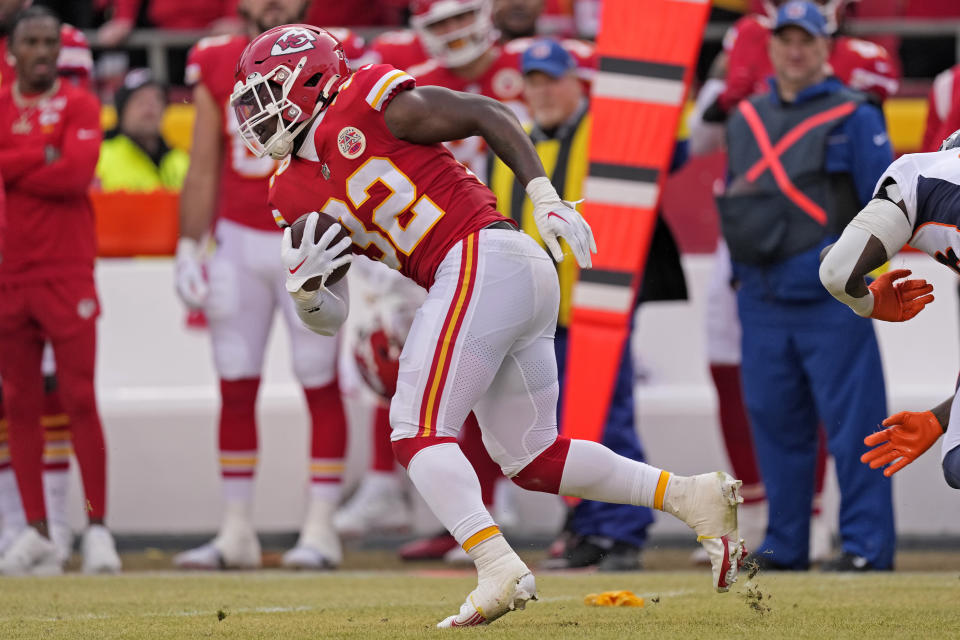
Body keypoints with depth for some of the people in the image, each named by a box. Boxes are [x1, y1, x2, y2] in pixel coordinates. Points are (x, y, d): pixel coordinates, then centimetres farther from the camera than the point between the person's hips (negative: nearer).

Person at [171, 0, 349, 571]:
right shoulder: (217, 66, 5)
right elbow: (204, 170, 10)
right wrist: (189, 250, 6)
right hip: (239, 242, 3)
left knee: (321, 384, -2)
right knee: (236, 387, 4)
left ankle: (320, 530, 3)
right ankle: (236, 532, 11)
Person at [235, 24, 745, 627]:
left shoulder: (367, 106, -3)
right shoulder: (296, 191, 18)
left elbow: (490, 115, 0)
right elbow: (330, 317, 18)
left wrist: (545, 197, -7)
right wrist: (303, 287, -4)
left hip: (484, 259, -9)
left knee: (420, 432, -13)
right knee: (531, 456, 12)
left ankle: (500, 571, -25)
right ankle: (695, 497, 12)